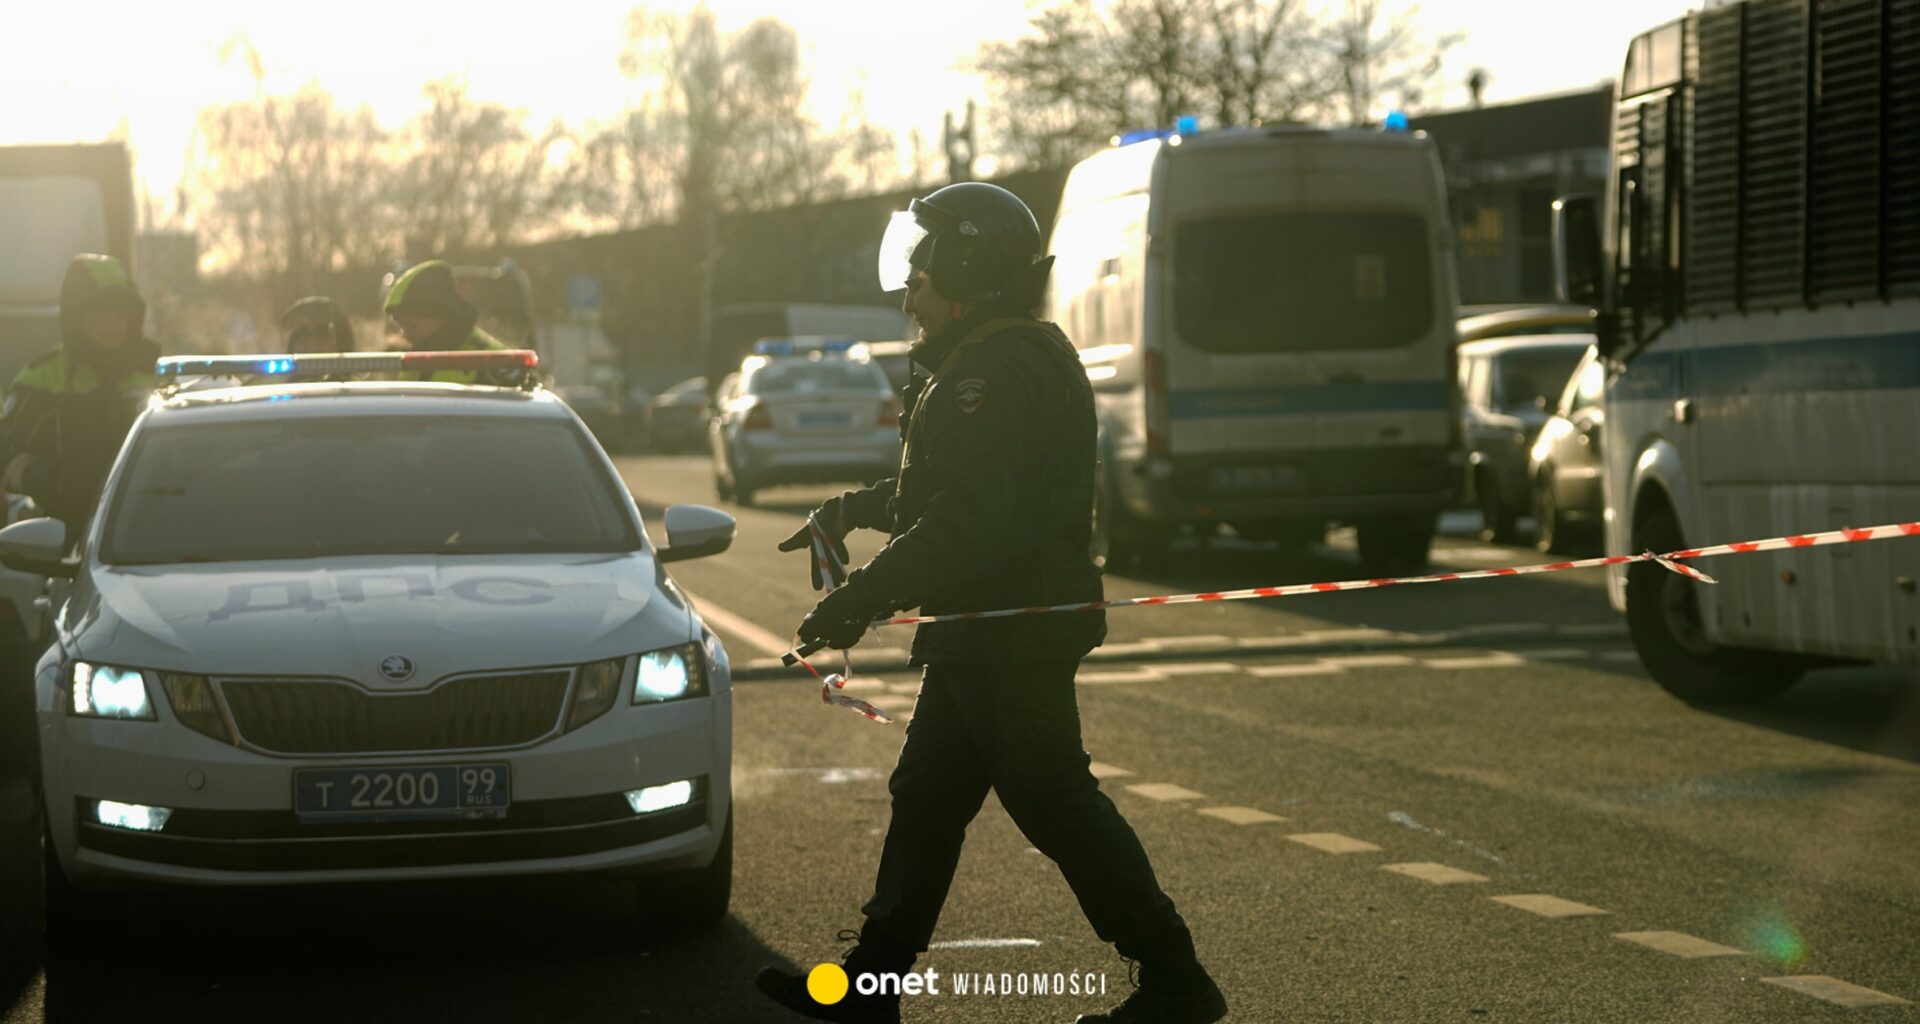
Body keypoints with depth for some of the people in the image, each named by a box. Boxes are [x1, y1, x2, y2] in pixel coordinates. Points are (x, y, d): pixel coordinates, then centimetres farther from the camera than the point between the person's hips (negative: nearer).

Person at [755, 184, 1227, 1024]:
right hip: (982, 633, 11)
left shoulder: (999, 370, -18)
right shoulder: (980, 364, 17)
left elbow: (966, 518, -27)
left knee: (1055, 803, -6)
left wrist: (864, 595, -26)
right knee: (925, 799, 12)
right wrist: (856, 508, 29)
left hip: (1011, 634, -11)